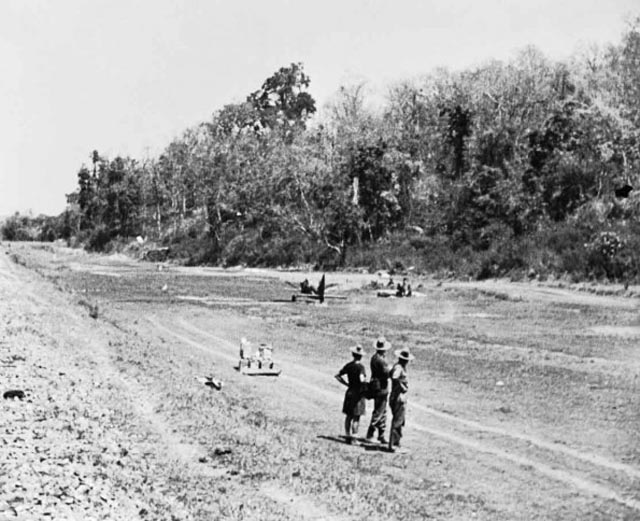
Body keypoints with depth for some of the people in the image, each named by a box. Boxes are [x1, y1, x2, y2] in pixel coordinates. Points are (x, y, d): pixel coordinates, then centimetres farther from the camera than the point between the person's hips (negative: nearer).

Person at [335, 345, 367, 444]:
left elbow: (337, 376, 7)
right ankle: (353, 437, -3)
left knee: (348, 416, 13)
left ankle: (348, 436, 16)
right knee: (356, 417, 2)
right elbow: (361, 379, -29)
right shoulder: (360, 367, -15)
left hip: (349, 392, 5)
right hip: (358, 394, -5)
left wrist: (347, 384, 10)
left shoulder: (348, 365, 3)